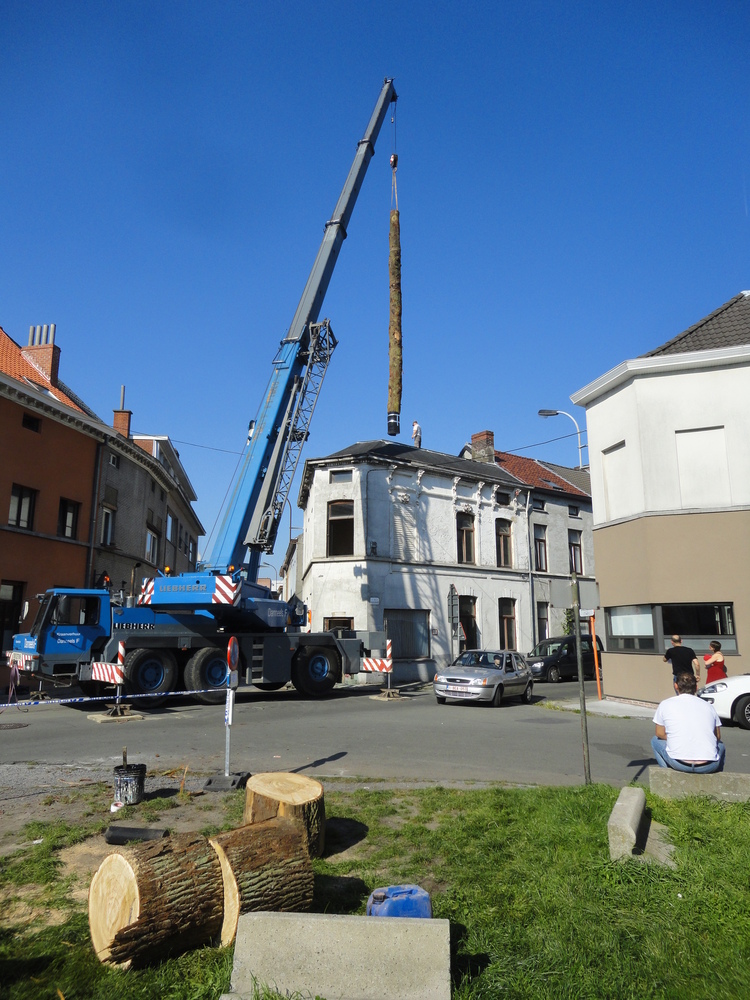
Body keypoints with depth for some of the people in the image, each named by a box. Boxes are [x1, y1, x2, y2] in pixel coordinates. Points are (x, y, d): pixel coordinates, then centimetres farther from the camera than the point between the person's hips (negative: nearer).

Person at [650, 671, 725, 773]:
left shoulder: (665, 704, 7)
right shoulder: (708, 706, 13)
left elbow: (660, 734, 15)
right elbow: (718, 737, 22)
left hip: (679, 764, -2)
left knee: (655, 741, 27)